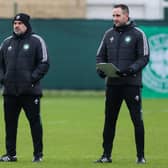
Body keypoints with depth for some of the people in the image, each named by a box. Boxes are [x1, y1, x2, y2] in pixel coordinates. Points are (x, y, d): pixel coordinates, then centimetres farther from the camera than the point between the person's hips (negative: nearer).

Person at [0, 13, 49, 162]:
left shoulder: (36, 41, 1)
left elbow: (44, 63, -4)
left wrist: (33, 78, -13)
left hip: (30, 91, -5)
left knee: (35, 121, -2)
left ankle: (38, 154, 3)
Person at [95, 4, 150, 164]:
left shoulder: (138, 34, -2)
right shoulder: (109, 34, 12)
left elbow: (144, 58, -5)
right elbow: (100, 56, 15)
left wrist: (130, 69, -21)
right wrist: (101, 70, -5)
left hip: (131, 83, -4)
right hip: (112, 84, 4)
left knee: (137, 120, -2)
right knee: (109, 120, 6)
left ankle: (141, 156, 4)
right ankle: (106, 155, 13)